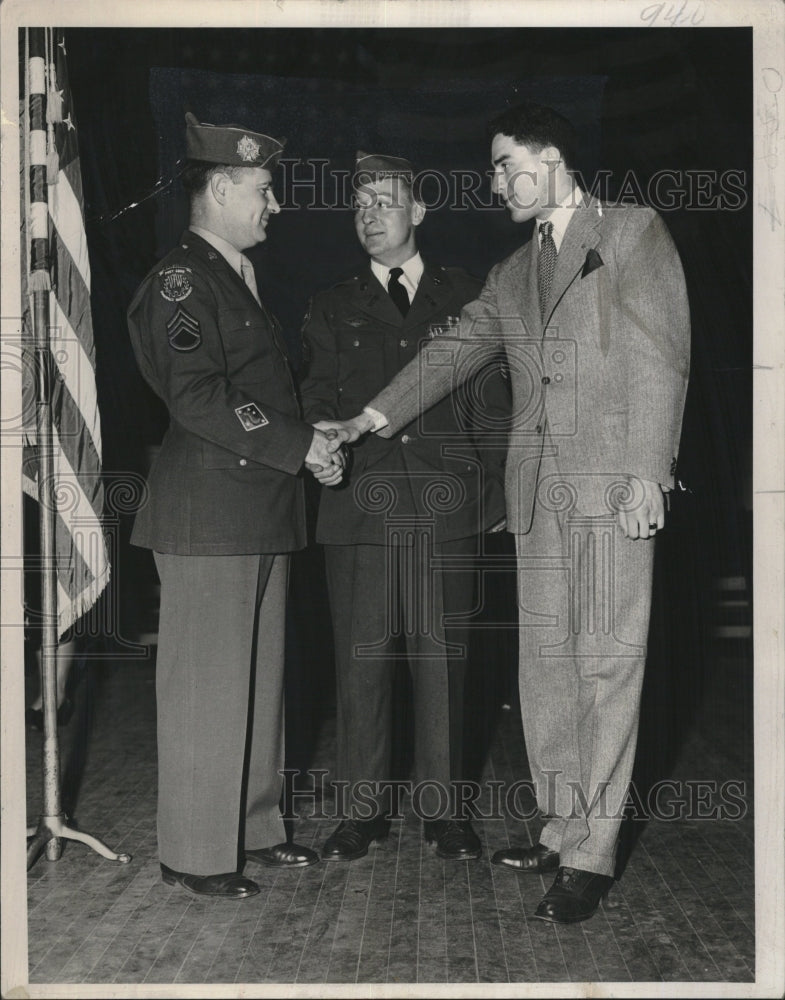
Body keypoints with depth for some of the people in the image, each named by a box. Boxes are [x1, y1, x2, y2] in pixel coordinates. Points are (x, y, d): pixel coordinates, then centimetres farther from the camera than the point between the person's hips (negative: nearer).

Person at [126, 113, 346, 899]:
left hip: (258, 510, 9)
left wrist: (312, 442, 11)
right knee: (205, 682, -2)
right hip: (208, 515, -9)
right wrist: (300, 445, -16)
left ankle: (254, 828, 25)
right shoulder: (180, 279, -9)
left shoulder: (238, 277, 21)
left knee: (258, 678, 14)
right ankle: (195, 853, 8)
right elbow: (197, 397, -20)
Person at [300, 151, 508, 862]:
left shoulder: (466, 298, 13)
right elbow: (318, 400, 10)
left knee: (443, 662, 2)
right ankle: (366, 809, 14)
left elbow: (498, 401, 11)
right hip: (360, 507, 1)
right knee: (361, 663, 1)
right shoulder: (333, 309, 16)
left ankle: (443, 808, 15)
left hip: (447, 510, -1)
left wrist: (497, 491, 4)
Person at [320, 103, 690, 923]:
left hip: (612, 483, -6)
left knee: (606, 662, -6)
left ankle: (593, 854, 1)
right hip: (538, 487, 6)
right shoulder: (511, 275, 22)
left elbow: (661, 358, -4)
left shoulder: (632, 232, 4)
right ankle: (562, 828, 18)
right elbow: (450, 355, 18)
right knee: (546, 661, 7)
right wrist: (369, 420, 7)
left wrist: (647, 473, -13)